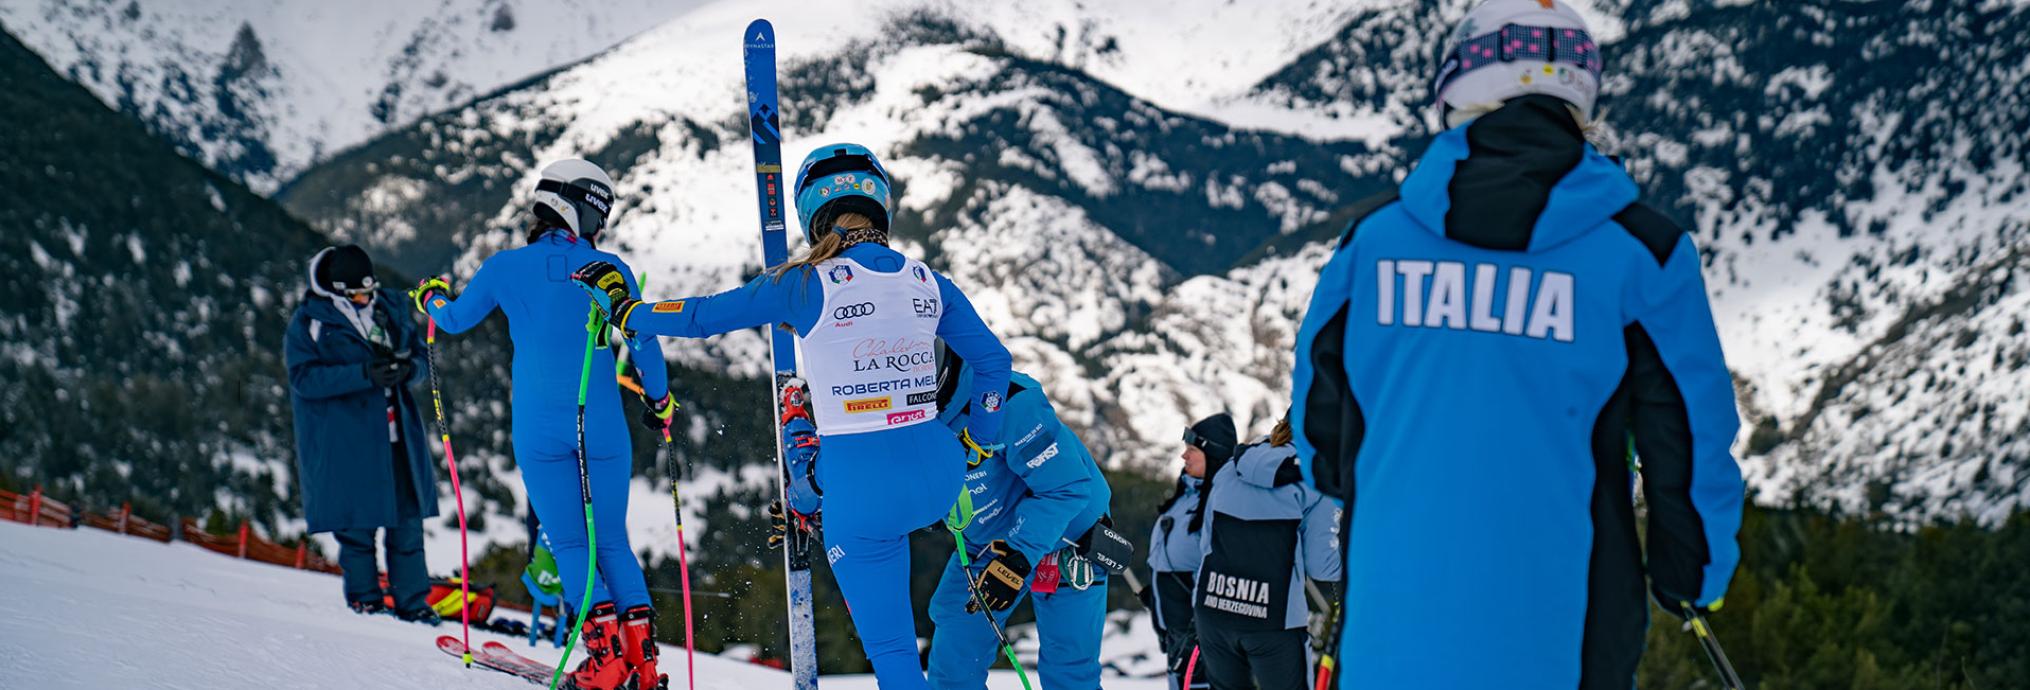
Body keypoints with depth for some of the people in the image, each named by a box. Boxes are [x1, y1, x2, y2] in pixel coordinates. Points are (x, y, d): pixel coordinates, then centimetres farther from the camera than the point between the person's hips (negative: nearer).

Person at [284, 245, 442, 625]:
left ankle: (412, 602, 11)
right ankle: (364, 597, 17)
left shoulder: (389, 308, 10)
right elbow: (305, 377, -12)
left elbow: (421, 355, 14)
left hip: (397, 433, 4)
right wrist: (365, 375, -22)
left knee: (408, 518, 3)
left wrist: (408, 368, -11)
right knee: (357, 522, 0)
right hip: (344, 439, -4)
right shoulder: (309, 321, -2)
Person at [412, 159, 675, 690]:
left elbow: (455, 319, 17)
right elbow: (644, 342, 1)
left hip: (540, 432, 0)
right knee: (613, 541, 11)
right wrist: (660, 401, 18)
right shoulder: (609, 269, -3)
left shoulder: (506, 268, 0)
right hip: (603, 429, 0)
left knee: (569, 545, 6)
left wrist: (431, 296, 40)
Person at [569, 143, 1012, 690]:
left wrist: (625, 311, 17)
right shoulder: (928, 282, 3)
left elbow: (705, 315, 0)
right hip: (938, 477, 4)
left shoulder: (807, 285, -9)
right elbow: (993, 362, 9)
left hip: (863, 491, -4)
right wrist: (977, 445, 23)